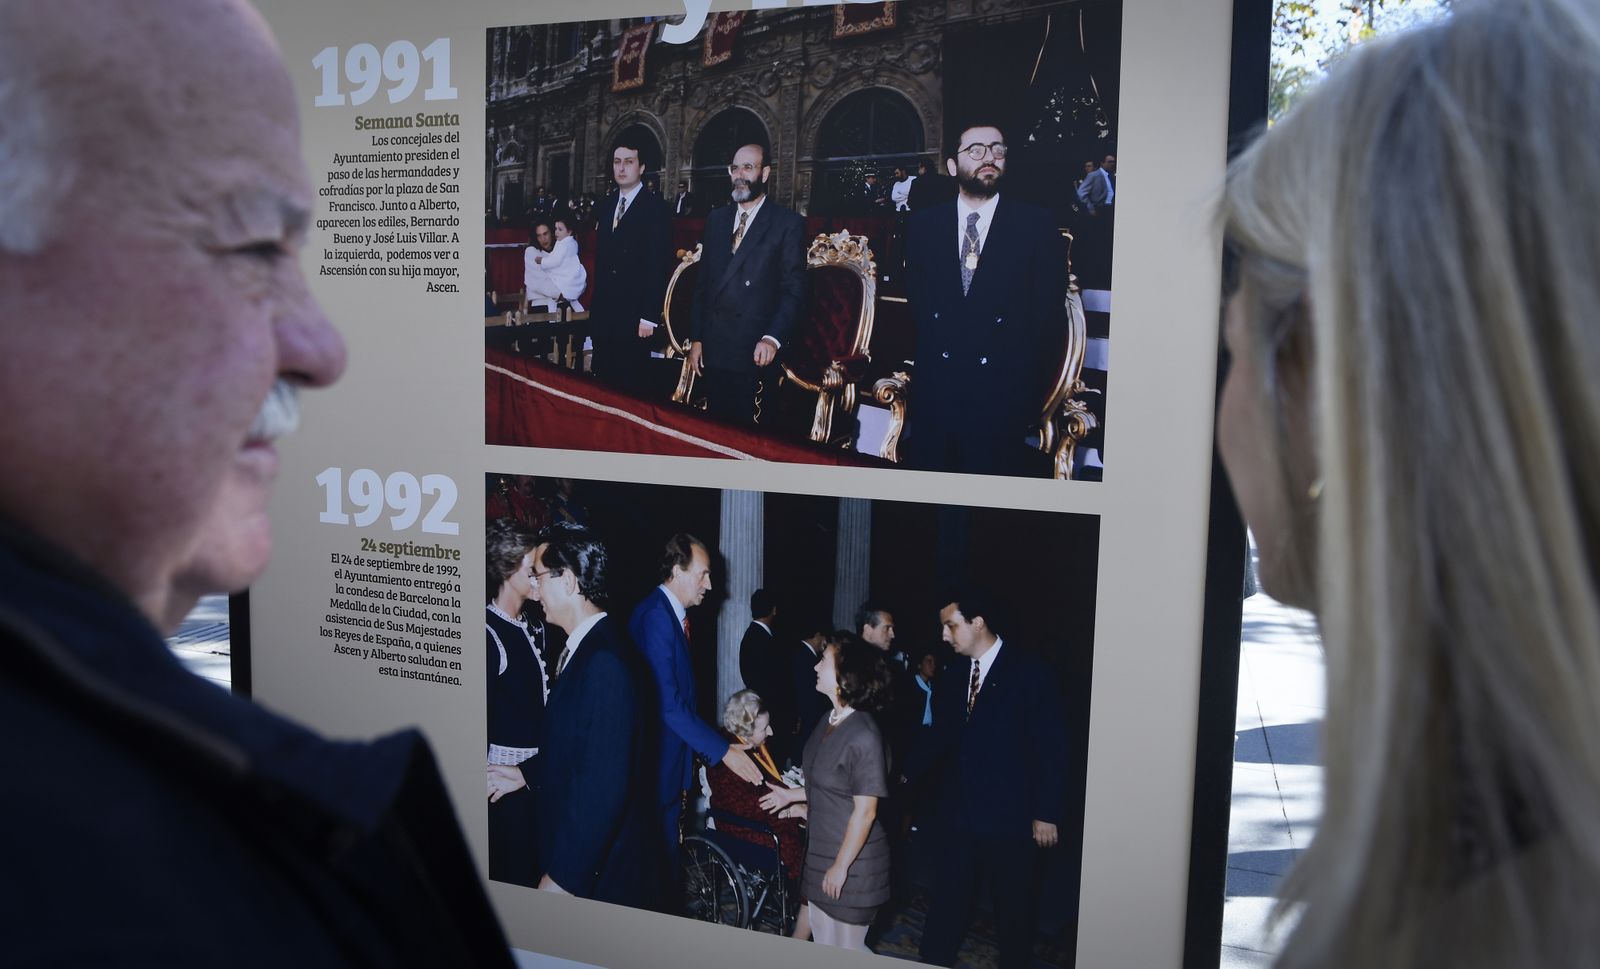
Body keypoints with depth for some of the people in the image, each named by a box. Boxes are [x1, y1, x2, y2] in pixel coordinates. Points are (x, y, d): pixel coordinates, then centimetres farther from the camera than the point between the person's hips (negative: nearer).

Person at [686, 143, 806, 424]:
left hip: (755, 355, -4)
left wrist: (772, 338, -19)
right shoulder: (716, 219, 14)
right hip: (712, 351, 5)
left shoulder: (788, 224, -1)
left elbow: (794, 291, -6)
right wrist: (696, 338, 10)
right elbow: (703, 282, 15)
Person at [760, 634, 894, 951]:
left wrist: (841, 866, -17)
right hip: (820, 851, 8)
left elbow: (865, 810, -22)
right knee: (823, 944, 20)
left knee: (846, 951, 9)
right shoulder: (831, 720, 1)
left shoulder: (864, 736, -25)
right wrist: (792, 795, 12)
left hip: (851, 859, -8)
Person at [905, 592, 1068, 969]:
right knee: (947, 901, 9)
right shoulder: (952, 675, 7)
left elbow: (1050, 748, -9)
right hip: (955, 814, 4)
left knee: (1013, 908, 10)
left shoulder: (1030, 673, -9)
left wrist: (1046, 813, -11)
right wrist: (907, 775, -2)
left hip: (1009, 818, -4)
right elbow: (940, 738, 10)